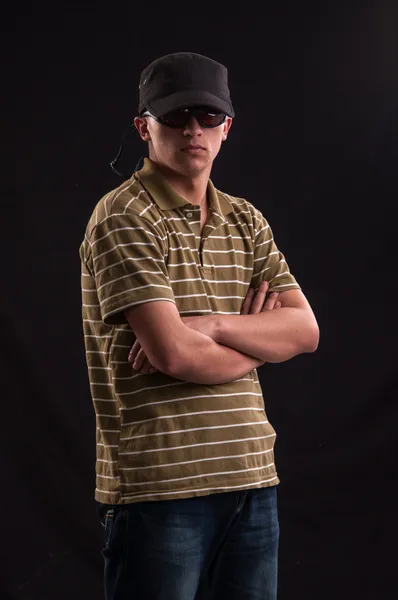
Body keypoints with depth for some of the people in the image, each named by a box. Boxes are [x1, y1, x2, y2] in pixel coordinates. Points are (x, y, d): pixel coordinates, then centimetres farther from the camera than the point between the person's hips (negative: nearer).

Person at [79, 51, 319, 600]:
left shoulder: (245, 221, 13)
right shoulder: (124, 219, -8)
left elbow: (305, 330, 4)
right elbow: (173, 355, -18)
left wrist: (212, 326, -12)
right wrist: (258, 340, 0)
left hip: (252, 478, 6)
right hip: (159, 486, -6)